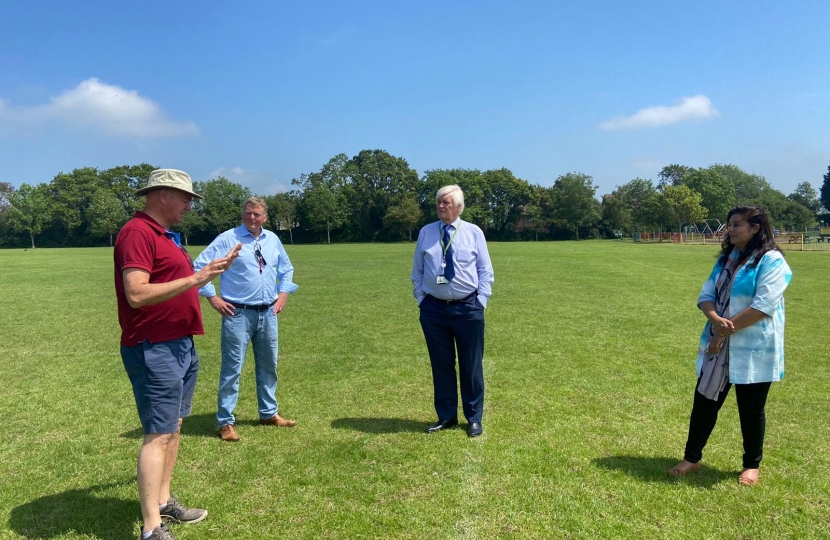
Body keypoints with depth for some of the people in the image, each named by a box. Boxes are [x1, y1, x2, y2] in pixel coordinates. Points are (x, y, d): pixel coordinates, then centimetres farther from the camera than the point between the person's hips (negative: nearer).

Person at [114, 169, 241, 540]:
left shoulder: (166, 236, 15)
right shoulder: (137, 232, -16)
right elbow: (137, 294, -26)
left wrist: (213, 270, 21)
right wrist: (196, 278, -25)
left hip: (180, 345, 10)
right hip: (154, 351, -10)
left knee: (173, 427, 16)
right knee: (158, 435, -6)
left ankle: (163, 502, 28)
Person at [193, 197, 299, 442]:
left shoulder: (273, 240, 8)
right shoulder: (227, 239, -7)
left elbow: (286, 268, 23)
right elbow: (199, 266, -8)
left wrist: (283, 293, 10)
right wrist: (213, 298, -10)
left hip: (268, 313, 6)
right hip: (238, 314, -6)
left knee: (268, 366, 15)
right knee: (232, 368, -3)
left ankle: (269, 413, 29)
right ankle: (226, 422, 7)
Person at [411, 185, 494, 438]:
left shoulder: (474, 232, 0)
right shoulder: (425, 232, 4)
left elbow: (485, 271, 2)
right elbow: (417, 270, 10)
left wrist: (481, 301, -6)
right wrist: (421, 299, 1)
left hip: (468, 308, -1)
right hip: (433, 309, 2)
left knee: (471, 366, 8)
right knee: (441, 365, 11)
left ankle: (474, 418, 24)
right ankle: (446, 416, 27)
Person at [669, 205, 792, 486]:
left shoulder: (772, 261, -11)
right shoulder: (726, 259, 11)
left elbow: (763, 306, -21)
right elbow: (706, 294, 4)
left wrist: (727, 329, -17)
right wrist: (715, 319, -17)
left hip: (754, 349, -6)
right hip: (718, 346, 6)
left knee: (751, 409, 9)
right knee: (704, 402, 9)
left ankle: (752, 465, 29)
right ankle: (691, 458, 22)